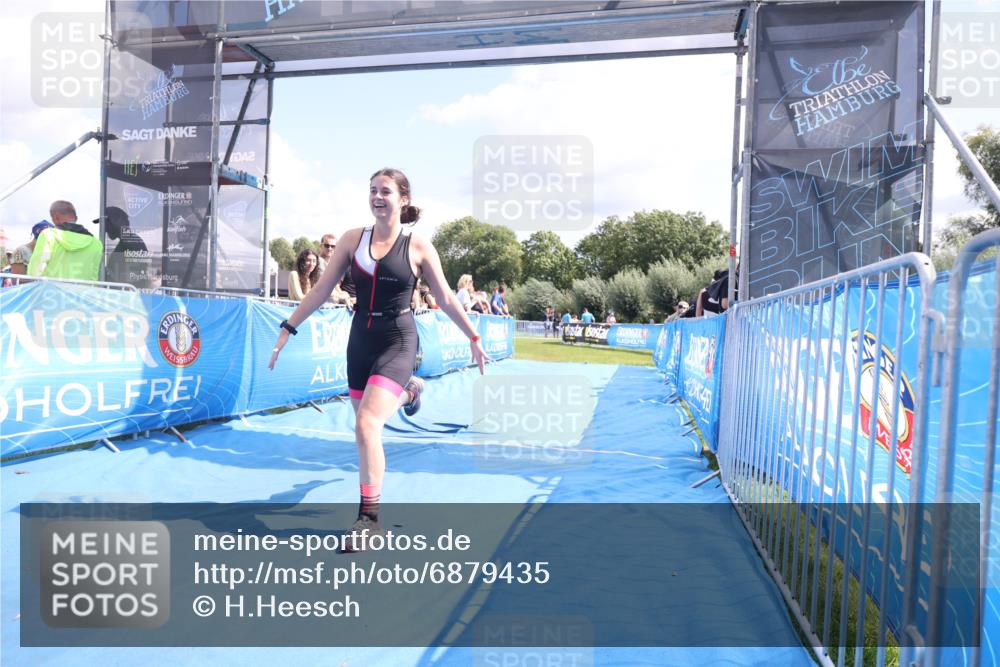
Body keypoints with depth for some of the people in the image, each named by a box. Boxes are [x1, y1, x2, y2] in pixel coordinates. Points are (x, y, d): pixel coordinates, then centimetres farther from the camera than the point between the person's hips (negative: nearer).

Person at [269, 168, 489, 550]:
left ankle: (369, 518, -8)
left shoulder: (418, 247, -5)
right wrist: (288, 327, 1)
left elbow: (445, 298, 2)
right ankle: (407, 392, 53)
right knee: (366, 421, 16)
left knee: (366, 424, -20)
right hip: (360, 339, 5)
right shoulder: (353, 239, 2)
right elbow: (321, 290, 5)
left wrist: (474, 338, 4)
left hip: (397, 341, -5)